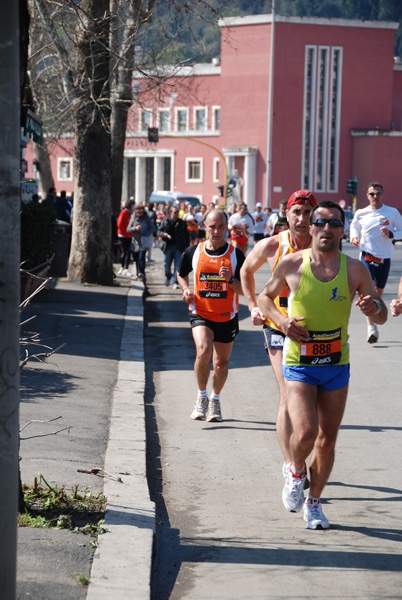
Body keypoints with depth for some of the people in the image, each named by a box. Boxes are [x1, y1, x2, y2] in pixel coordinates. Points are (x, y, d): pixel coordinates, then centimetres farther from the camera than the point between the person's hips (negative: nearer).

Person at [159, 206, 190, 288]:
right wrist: (163, 234, -14)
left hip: (178, 247, -1)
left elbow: (186, 235, 9)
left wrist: (187, 246, 3)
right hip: (168, 246, 1)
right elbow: (160, 231, 10)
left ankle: (175, 282, -1)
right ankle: (167, 277, 35)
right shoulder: (165, 222, 7)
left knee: (178, 265, -6)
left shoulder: (182, 223, 7)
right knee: (166, 264, 6)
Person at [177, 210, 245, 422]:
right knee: (203, 350, -26)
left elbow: (245, 290, -5)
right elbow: (181, 274, 18)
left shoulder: (236, 254, -6)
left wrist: (230, 279, -24)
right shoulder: (193, 252, -2)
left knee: (221, 363, 11)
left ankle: (215, 400, 38)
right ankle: (201, 397, -5)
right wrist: (186, 289, -2)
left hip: (227, 317, 1)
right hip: (201, 314, -1)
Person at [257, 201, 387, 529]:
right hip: (299, 364, -2)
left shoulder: (355, 270, -5)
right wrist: (280, 320, -10)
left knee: (327, 440, 6)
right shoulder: (292, 265, -7)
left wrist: (374, 308, -22)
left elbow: (382, 315, 2)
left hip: (337, 365, 2)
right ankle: (296, 473, 14)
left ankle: (314, 503, 27)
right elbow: (265, 296, 9)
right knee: (305, 432, -19)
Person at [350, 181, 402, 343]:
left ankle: (374, 325, 32)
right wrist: (354, 237, 0)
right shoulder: (360, 213, 2)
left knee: (379, 292, 11)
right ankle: (371, 327, -26)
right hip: (367, 256, -2)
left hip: (385, 258, 2)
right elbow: (354, 227, 21)